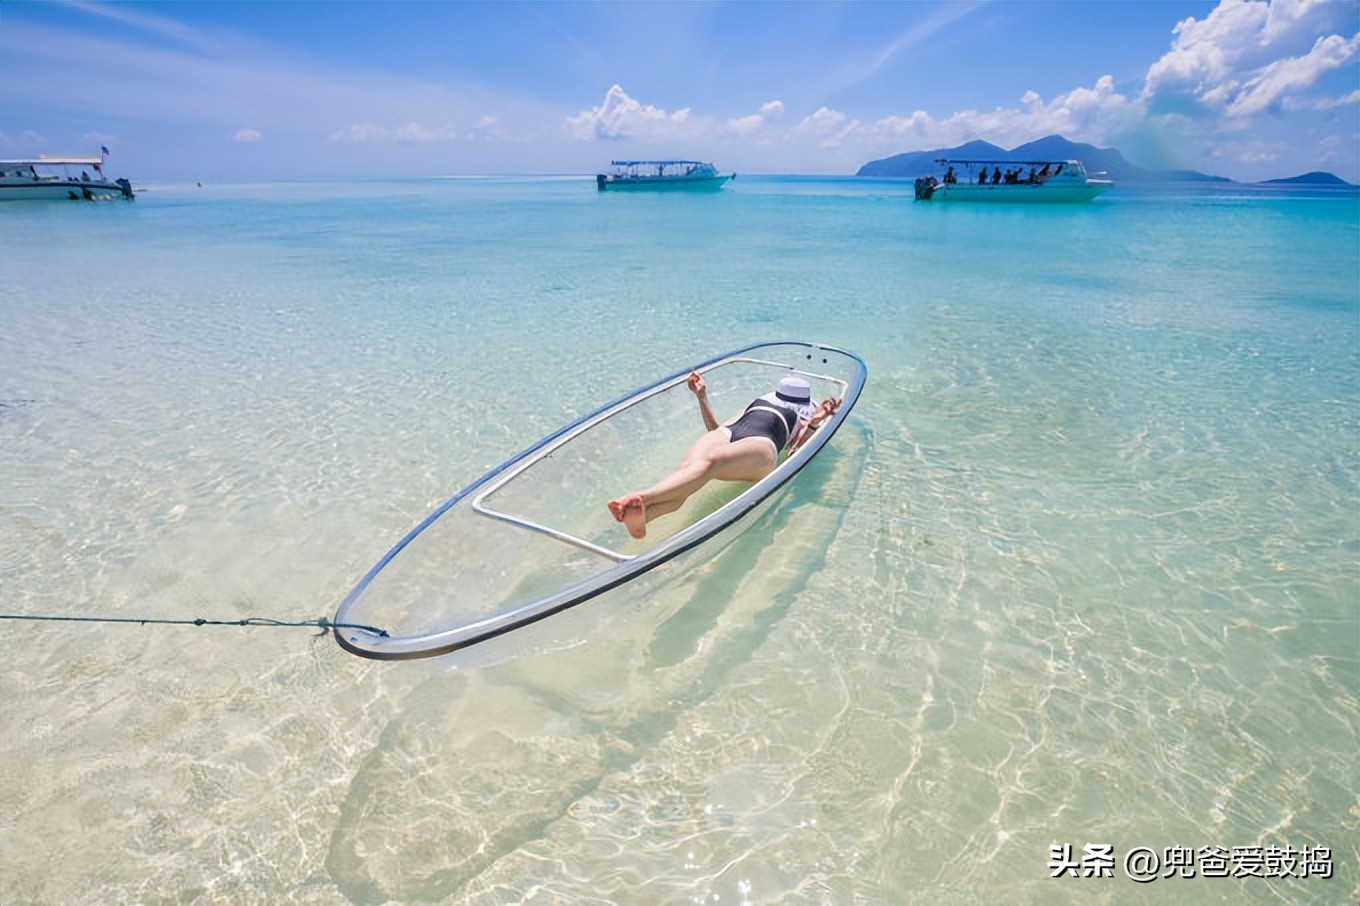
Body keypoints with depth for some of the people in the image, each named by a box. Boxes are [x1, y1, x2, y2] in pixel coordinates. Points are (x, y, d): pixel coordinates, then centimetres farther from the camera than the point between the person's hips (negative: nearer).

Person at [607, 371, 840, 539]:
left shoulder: (801, 422, 32)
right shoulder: (756, 405, 44)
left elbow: (797, 451, 9)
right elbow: (716, 430, 38)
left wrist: (814, 424, -4)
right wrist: (702, 397, 31)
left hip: (761, 445, -4)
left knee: (712, 461, -39)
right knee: (688, 466, -33)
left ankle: (642, 499, -66)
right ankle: (639, 516, -63)